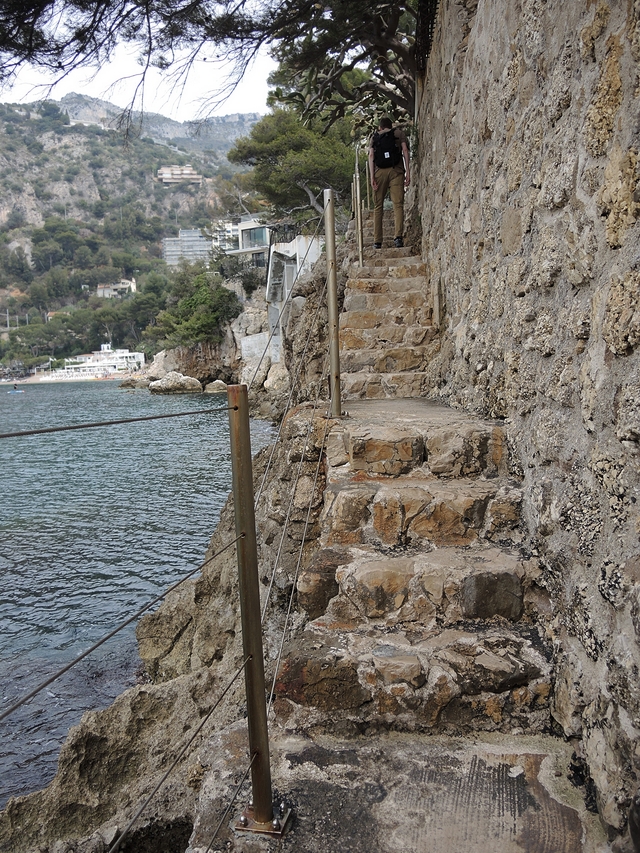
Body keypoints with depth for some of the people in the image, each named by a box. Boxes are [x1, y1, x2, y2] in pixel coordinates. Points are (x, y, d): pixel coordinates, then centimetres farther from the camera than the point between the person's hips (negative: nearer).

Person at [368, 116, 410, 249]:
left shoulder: (374, 137, 19)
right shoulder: (399, 133, 17)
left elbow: (371, 156, 5)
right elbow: (405, 151, 5)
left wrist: (372, 177, -2)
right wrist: (407, 172, 1)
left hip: (380, 171, 1)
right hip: (396, 170, -1)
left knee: (378, 206, 6)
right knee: (398, 204, -6)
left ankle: (377, 241, 1)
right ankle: (398, 236, -24)